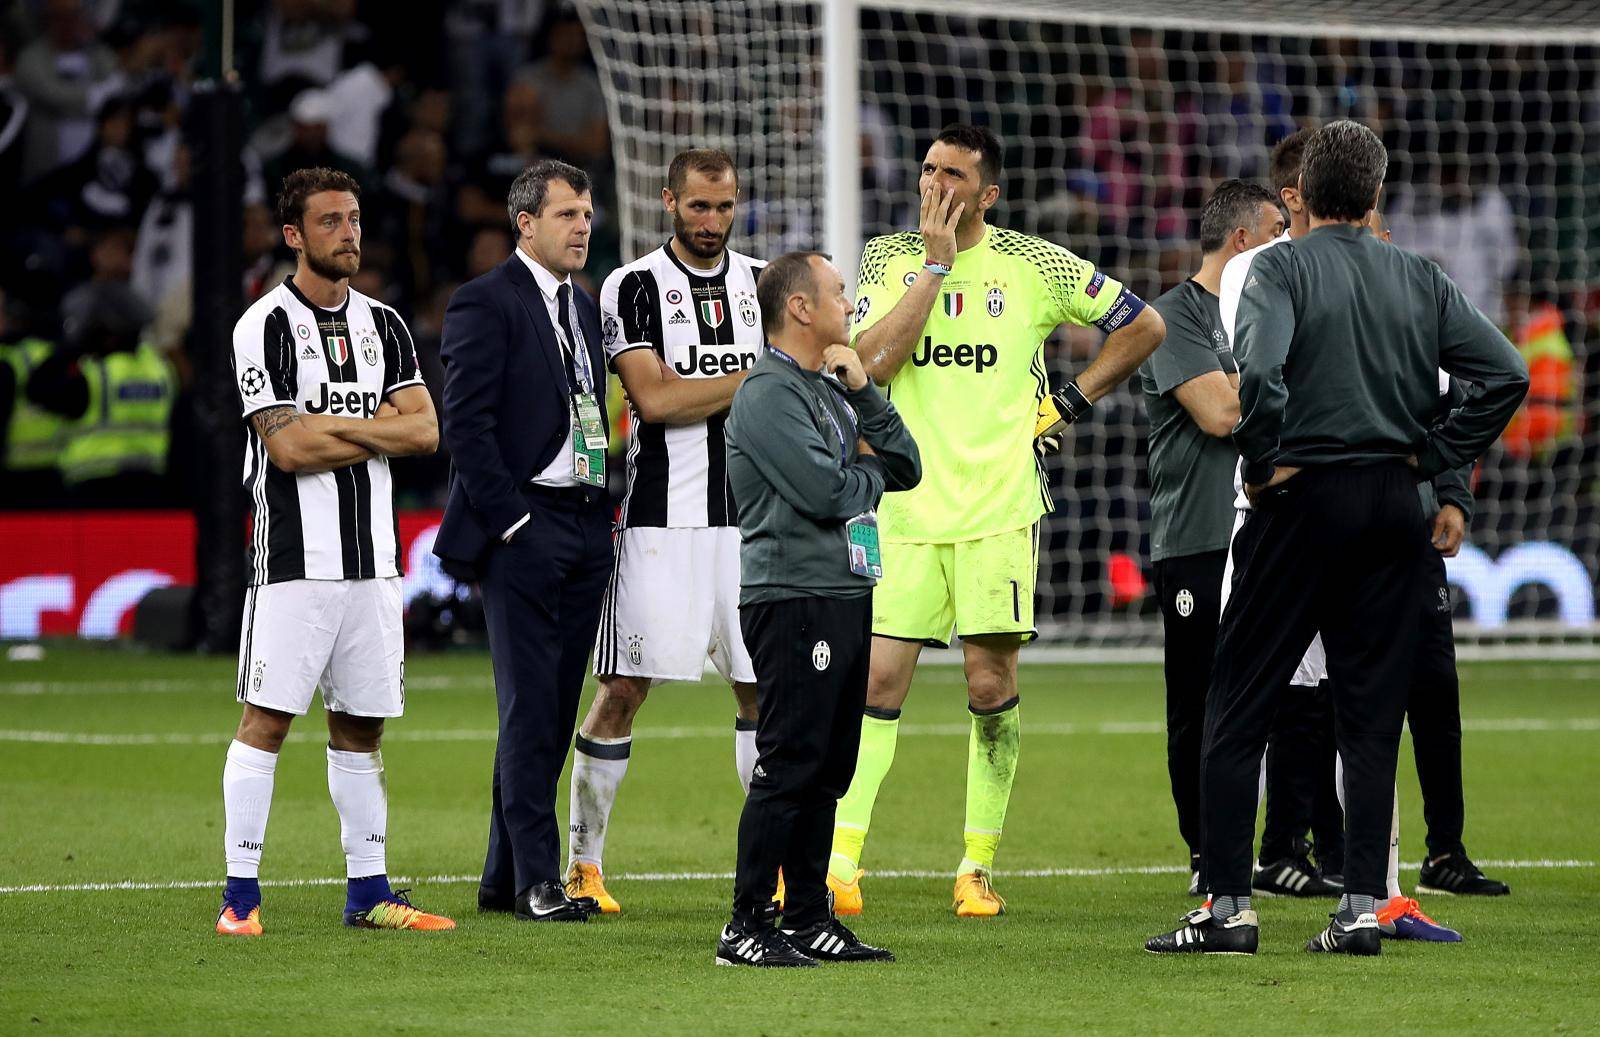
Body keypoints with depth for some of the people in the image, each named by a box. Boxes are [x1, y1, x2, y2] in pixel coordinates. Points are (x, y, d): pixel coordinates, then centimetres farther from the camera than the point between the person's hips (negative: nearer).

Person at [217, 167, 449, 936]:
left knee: (362, 724, 9)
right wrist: (379, 432, -3)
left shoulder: (383, 326, 14)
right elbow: (288, 449, -13)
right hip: (294, 553, -6)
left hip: (371, 556, 6)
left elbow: (425, 431, 3)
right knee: (268, 718, -7)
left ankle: (368, 892, 14)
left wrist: (335, 427, -10)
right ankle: (241, 894, -4)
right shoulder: (266, 327, -5)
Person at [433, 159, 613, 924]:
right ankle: (536, 880, -5)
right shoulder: (485, 303, -8)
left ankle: (503, 877, 14)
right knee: (530, 708, -7)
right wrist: (508, 519, -15)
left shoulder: (583, 306, 17)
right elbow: (465, 424, -13)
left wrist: (601, 509, 12)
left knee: (553, 709, 9)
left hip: (584, 525, 8)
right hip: (523, 526, -8)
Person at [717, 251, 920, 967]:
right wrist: (869, 470, 1)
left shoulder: (830, 389, 19)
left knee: (827, 768, 11)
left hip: (844, 596, 9)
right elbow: (825, 492, -21)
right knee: (789, 766, -11)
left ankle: (809, 919, 16)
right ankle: (746, 928, -9)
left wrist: (863, 391, 4)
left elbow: (906, 468, 15)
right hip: (794, 598, -9)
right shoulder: (769, 393, -11)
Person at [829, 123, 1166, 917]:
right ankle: (840, 862, -5)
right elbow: (873, 361, -12)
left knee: (991, 686, -1)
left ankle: (978, 866, 9)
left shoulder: (1036, 267, 1)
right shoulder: (888, 258, 4)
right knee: (878, 680, -5)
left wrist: (1071, 402, 6)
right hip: (904, 509, 1)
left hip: (999, 508, -1)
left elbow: (1144, 326, 11)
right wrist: (936, 263, -12)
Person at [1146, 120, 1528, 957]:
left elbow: (1258, 369, -24)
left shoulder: (1281, 268, -6)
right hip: (1393, 507, 4)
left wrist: (1262, 464, -10)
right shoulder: (1420, 280, 7)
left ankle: (1228, 907, 0)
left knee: (1237, 708, 3)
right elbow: (1505, 372, 2)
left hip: (1301, 502, -4)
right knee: (1372, 714, 7)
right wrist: (1433, 455, 5)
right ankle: (1362, 909, 2)